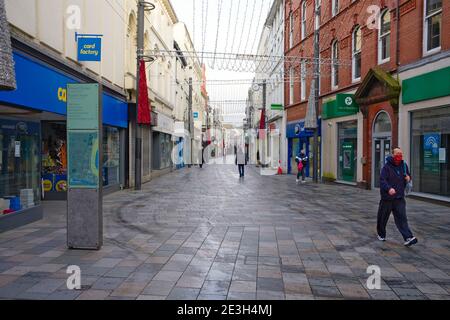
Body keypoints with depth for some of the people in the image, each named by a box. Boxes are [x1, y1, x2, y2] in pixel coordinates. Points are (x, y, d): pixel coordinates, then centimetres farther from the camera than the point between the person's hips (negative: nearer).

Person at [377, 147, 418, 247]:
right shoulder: (387, 167, -11)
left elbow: (408, 175, 22)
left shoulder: (404, 165, 8)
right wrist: (389, 188, -37)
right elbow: (382, 180, -19)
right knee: (383, 217, 9)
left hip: (399, 198, 4)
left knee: (402, 218, -5)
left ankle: (408, 238, -8)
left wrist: (408, 178, -3)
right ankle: (381, 234, 28)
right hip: (387, 197, -3)